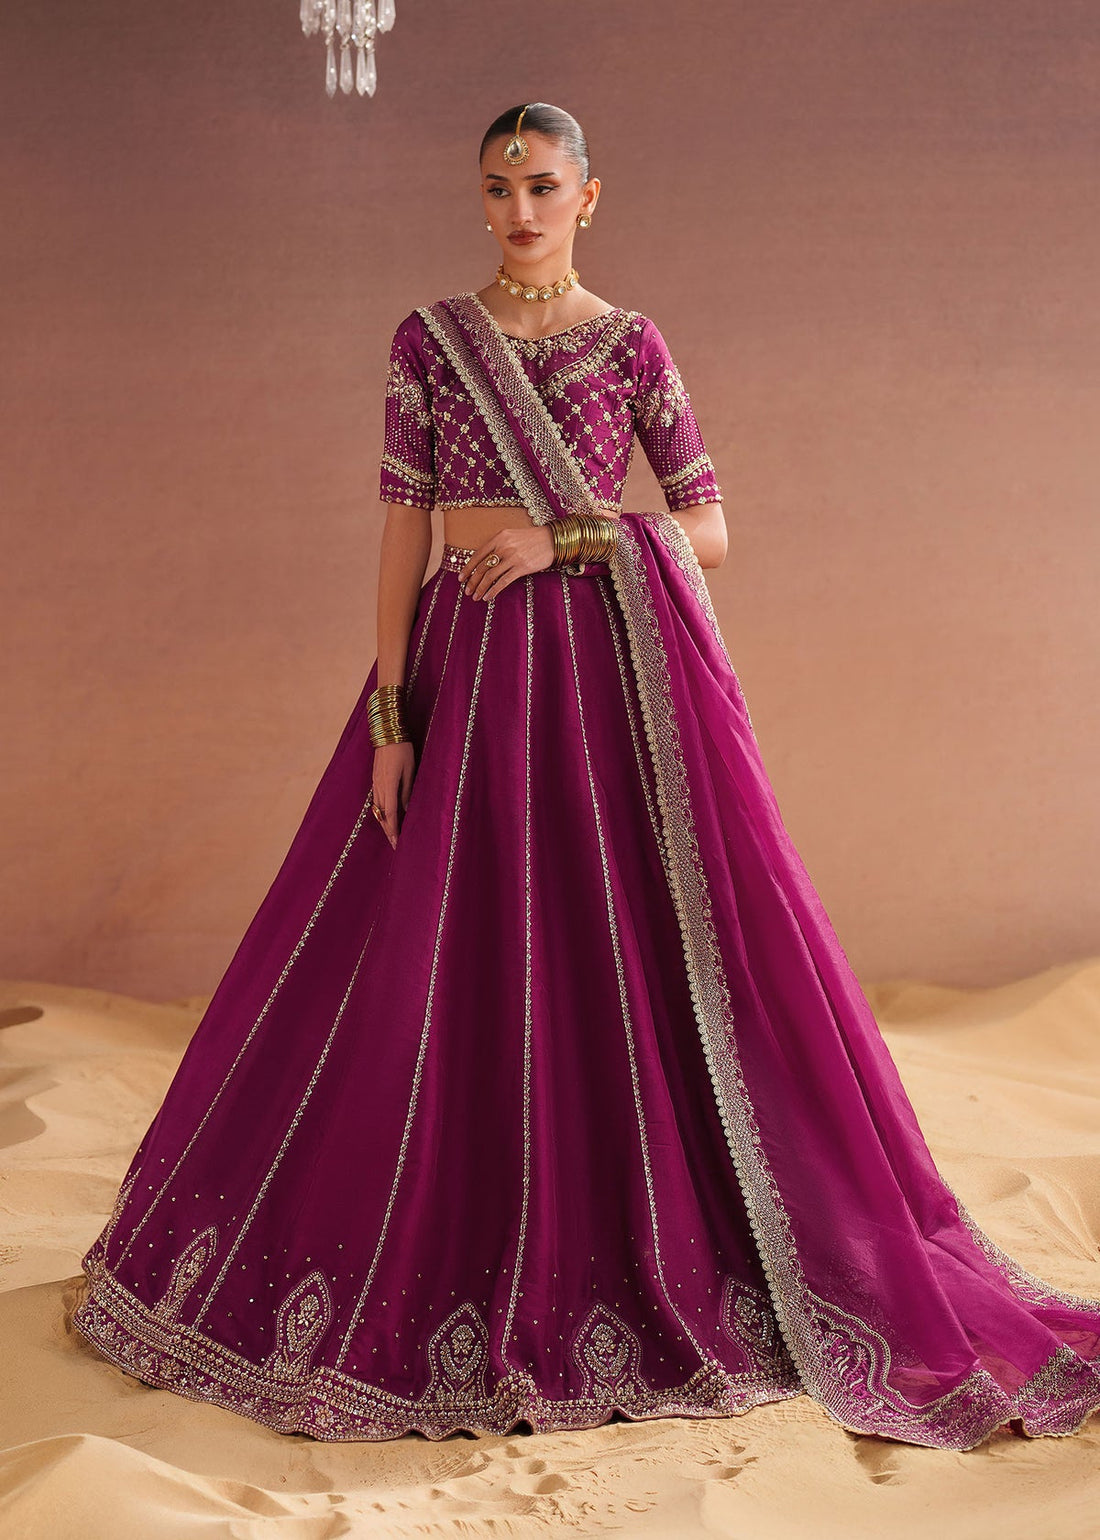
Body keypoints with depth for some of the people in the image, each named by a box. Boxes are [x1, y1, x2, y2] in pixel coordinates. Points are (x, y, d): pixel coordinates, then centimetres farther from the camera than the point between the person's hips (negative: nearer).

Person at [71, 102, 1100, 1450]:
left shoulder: (632, 344, 4)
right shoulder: (426, 339, 6)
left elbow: (709, 528, 2)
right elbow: (404, 528, 2)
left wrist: (562, 539, -11)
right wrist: (389, 716, -4)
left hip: (618, 665, -1)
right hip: (471, 664, 2)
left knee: (634, 963, -1)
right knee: (465, 973, 5)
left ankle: (654, 1257, 14)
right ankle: (474, 1266, 22)